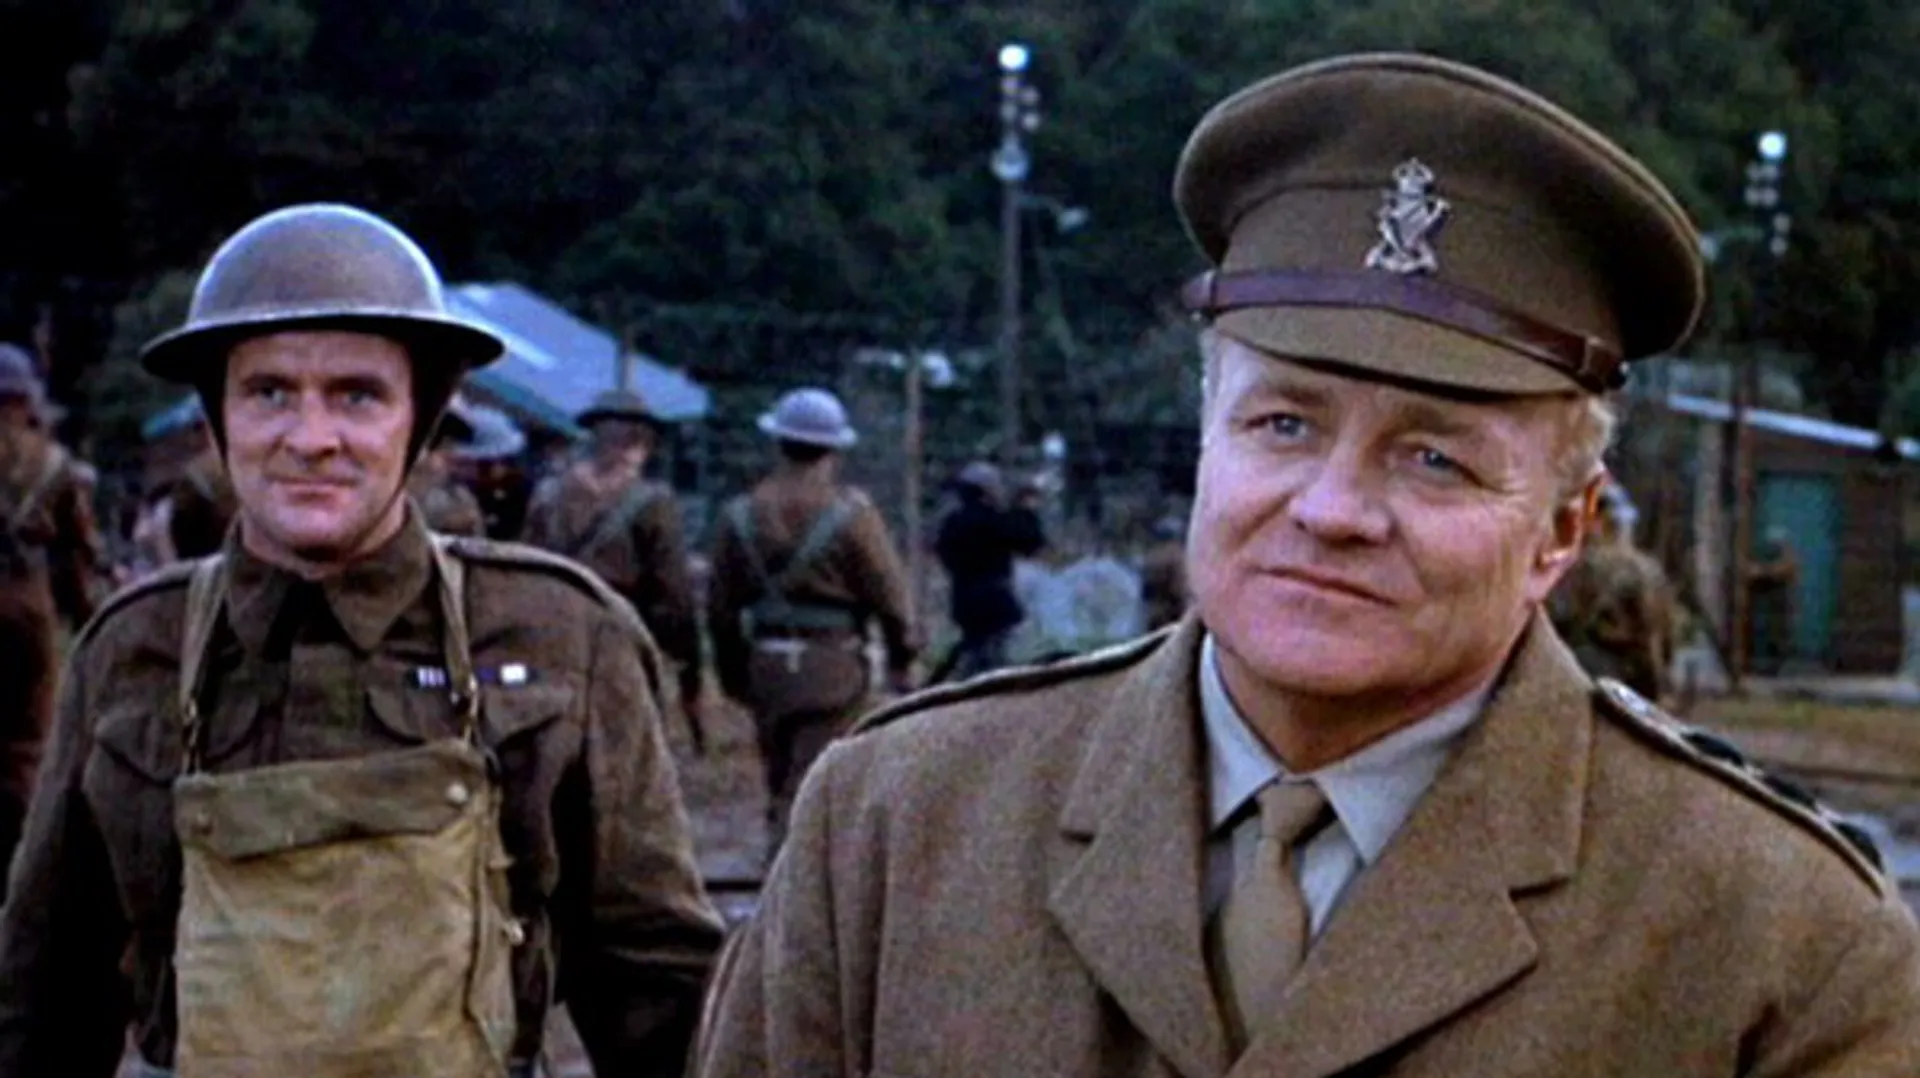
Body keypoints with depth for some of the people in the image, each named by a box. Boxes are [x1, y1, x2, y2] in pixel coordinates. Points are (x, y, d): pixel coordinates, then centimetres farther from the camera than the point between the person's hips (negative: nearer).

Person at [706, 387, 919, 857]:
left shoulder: (740, 514, 4)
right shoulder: (851, 512, -9)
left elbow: (721, 606, 8)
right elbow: (889, 595, -6)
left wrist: (733, 673, 19)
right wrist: (902, 660, 7)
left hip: (766, 663, 4)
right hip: (832, 666, -4)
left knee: (780, 782, 17)